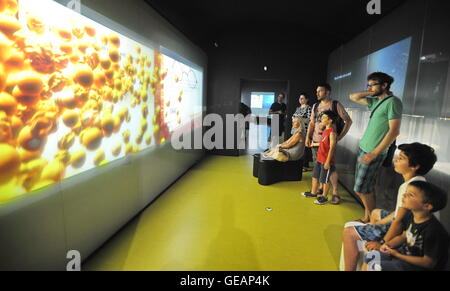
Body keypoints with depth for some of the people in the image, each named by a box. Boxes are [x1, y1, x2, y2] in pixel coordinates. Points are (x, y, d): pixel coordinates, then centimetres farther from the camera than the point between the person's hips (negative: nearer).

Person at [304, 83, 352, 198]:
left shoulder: (336, 105, -4)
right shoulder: (315, 106, 11)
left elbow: (348, 121, -2)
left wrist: (340, 136, -9)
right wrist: (308, 137, 8)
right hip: (315, 141, 5)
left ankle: (335, 192, 8)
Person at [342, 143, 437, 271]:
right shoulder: (418, 181, 1)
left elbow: (399, 221, -26)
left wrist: (382, 243, -15)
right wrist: (378, 223, 12)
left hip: (398, 232, -10)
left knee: (348, 233, -14)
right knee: (375, 212, 35)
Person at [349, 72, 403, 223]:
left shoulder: (392, 102, -13)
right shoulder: (376, 101, 12)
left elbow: (394, 131, -19)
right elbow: (353, 97, 22)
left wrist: (374, 153, -21)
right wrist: (371, 92, 8)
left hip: (373, 153, -8)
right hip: (364, 149, 8)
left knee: (361, 189, -4)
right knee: (367, 188, 13)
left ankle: (371, 219, 14)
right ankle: (368, 217, 23)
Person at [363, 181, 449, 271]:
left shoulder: (433, 231, -31)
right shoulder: (410, 216, -7)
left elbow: (429, 263, -23)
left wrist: (398, 255, -20)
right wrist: (388, 244, -8)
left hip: (418, 265, -7)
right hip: (405, 251, 8)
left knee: (375, 267, -19)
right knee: (370, 257, 6)